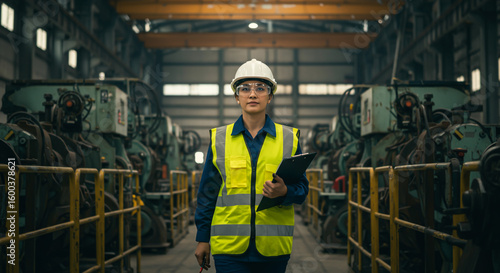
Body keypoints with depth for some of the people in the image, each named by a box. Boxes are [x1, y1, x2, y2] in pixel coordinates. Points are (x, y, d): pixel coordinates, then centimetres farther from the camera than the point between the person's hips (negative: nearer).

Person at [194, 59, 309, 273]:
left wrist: (284, 192, -15)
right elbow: (207, 192, 10)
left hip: (274, 246, 1)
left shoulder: (289, 138, 7)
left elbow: (302, 188, 8)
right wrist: (202, 238, 8)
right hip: (229, 247, 0)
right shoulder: (219, 138, 8)